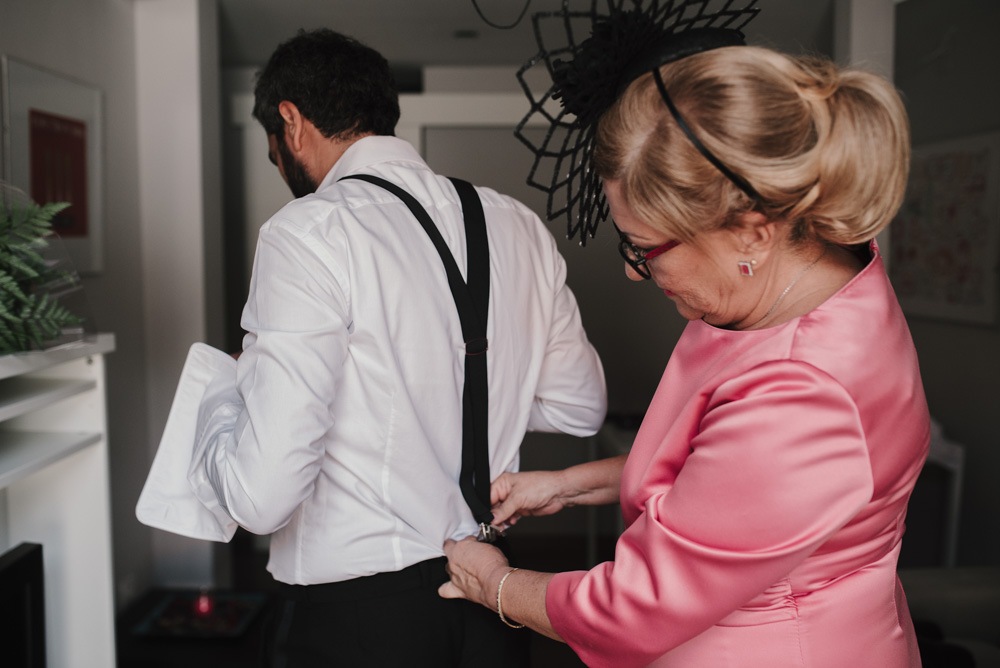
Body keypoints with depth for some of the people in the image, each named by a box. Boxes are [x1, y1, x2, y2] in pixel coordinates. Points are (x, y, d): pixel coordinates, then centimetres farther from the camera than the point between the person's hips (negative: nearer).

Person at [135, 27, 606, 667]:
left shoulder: (311, 232, -19)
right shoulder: (519, 225, 0)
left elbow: (264, 493, -22)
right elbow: (581, 406, 8)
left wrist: (223, 397, -2)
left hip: (352, 616, -5)